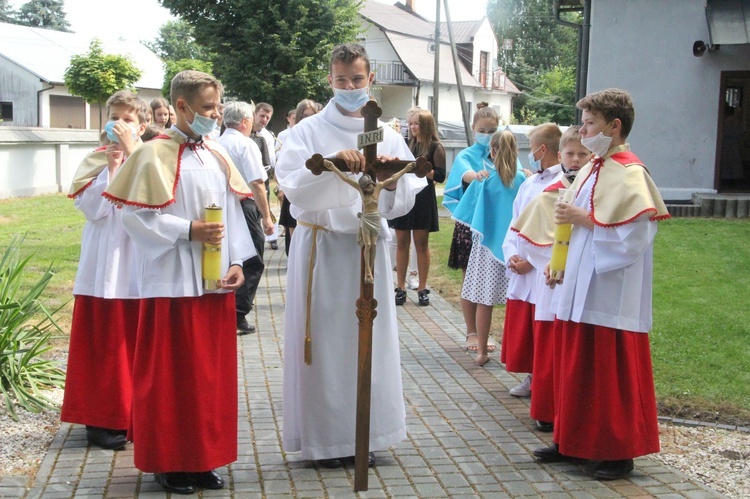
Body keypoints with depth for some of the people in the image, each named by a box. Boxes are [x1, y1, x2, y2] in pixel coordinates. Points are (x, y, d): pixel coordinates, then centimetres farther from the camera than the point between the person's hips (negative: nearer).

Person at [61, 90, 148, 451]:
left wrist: (130, 149, -16)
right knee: (104, 340, 1)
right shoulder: (95, 161, 4)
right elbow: (95, 209, -9)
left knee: (139, 340, 6)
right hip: (105, 263, -1)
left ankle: (136, 414, 19)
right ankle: (101, 418, 9)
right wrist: (112, 166, -12)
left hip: (141, 262, 1)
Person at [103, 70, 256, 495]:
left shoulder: (218, 156, 10)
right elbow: (136, 216, -11)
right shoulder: (156, 154, -8)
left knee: (214, 372, 10)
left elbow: (233, 213, 11)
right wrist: (188, 230, -18)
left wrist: (237, 262, 0)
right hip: (175, 282, -6)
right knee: (173, 374, 2)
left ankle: (204, 458, 22)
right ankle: (170, 463, 15)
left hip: (216, 282, 6)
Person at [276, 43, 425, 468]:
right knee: (323, 342, 0)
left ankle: (364, 432, 19)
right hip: (321, 247, -3)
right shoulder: (309, 132, 0)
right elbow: (292, 186, -16)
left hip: (368, 247, 3)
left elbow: (402, 204, 1)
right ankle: (324, 437, 12)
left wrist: (394, 177, -19)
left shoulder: (388, 136, 9)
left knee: (368, 339, 5)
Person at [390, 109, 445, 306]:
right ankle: (400, 288, 9)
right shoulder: (407, 145, 12)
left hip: (423, 200, -4)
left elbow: (440, 176, -11)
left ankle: (422, 290, 10)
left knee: (421, 244, 3)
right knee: (401, 243, 4)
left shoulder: (435, 147, -2)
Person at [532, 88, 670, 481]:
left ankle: (619, 452, 12)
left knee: (612, 373, 0)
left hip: (611, 294, -8)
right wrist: (560, 265, 10)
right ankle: (573, 442, 25)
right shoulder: (590, 170, 13)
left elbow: (635, 236, -21)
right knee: (574, 368, 13)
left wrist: (585, 220, -16)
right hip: (578, 287, 8)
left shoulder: (630, 175, -13)